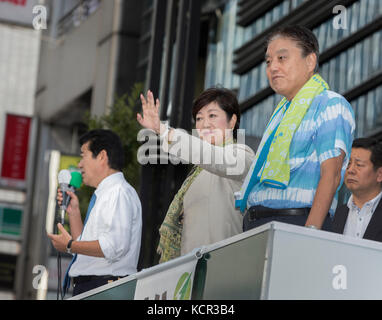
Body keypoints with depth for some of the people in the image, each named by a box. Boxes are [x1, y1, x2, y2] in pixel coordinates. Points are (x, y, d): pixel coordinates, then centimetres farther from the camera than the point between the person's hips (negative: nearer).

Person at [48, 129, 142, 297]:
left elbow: (115, 246, -21)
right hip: (85, 286, 9)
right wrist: (73, 212, 16)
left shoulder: (119, 192, -8)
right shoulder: (102, 195, 23)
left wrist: (70, 245, -11)